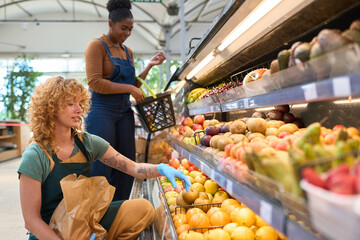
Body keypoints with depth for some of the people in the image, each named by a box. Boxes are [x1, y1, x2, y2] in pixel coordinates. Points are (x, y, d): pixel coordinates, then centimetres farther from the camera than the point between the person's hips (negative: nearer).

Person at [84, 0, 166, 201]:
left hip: (124, 113, 7)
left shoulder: (128, 52, 17)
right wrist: (129, 88, -14)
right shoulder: (97, 45, -4)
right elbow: (94, 82, -15)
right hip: (101, 111, -7)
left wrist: (150, 66, 10)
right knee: (101, 169, -6)